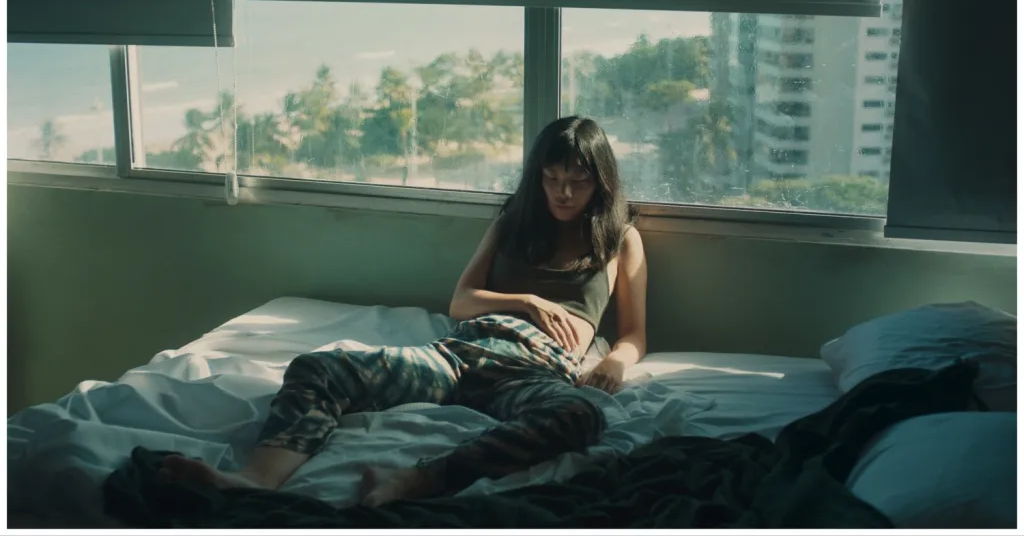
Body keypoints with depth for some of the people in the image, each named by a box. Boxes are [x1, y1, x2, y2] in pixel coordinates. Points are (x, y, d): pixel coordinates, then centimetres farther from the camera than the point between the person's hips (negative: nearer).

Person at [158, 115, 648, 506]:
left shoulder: (621, 237, 22)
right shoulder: (512, 223, 28)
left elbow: (635, 336, 20)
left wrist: (615, 361, -4)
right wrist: (527, 302, 4)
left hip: (538, 369, -3)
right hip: (458, 350, 3)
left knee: (580, 417, -44)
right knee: (315, 368, -25)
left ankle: (410, 482, -61)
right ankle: (258, 482, -55)